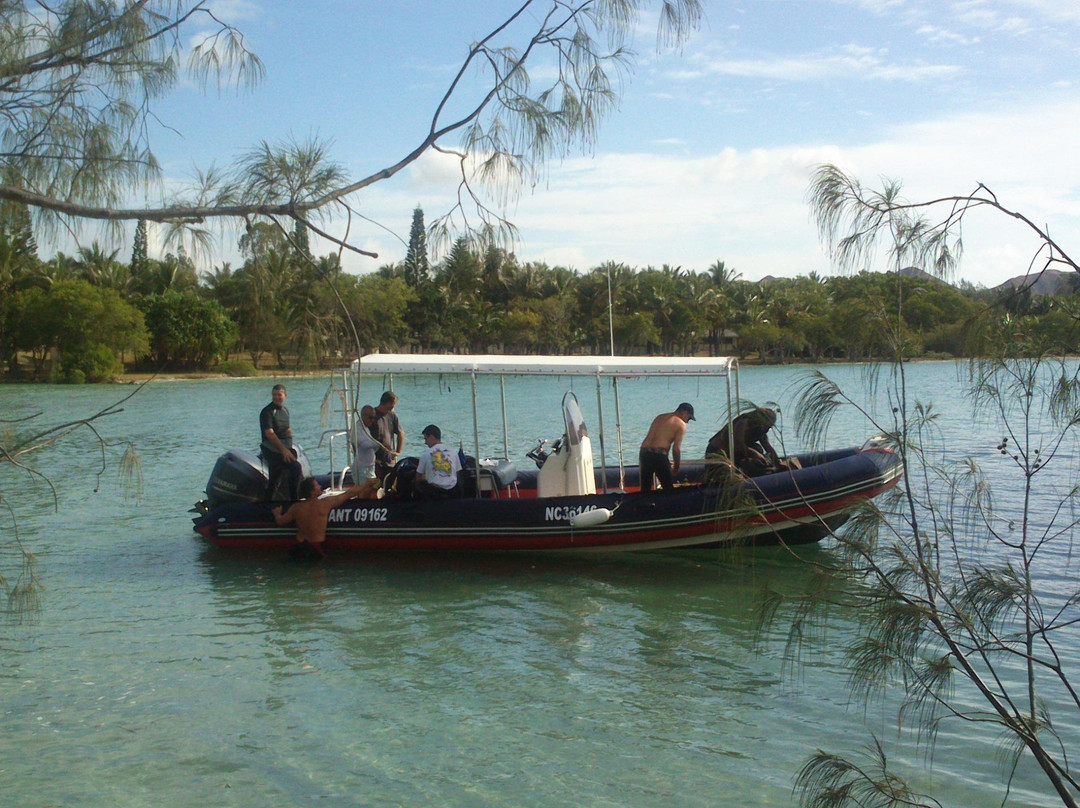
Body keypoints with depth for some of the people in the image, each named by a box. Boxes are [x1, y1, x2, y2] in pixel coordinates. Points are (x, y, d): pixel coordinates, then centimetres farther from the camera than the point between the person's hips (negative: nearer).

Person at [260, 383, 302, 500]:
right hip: (272, 450, -8)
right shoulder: (267, 411, -10)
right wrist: (284, 449, -25)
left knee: (274, 481, 12)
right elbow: (269, 433, -19)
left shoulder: (285, 411, 16)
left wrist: (289, 431, 4)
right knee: (295, 467, -23)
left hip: (284, 449, 8)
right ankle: (294, 500, -17)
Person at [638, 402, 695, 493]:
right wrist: (676, 468, 9)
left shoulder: (659, 417, 22)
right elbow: (676, 448, -3)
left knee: (645, 489, 11)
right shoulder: (681, 424, 2)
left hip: (644, 452, 6)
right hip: (659, 455, -6)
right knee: (669, 489, 3)